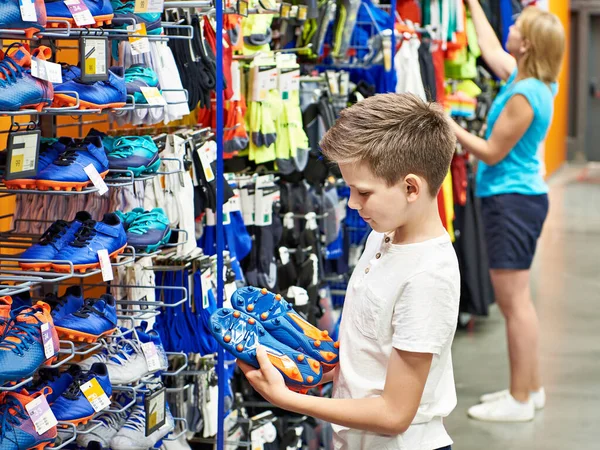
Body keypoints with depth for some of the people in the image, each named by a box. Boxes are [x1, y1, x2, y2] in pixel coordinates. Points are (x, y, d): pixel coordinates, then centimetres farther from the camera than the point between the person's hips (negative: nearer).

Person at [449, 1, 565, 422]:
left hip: (512, 199, -10)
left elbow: (493, 152, -14)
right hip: (522, 196, 10)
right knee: (514, 300, 16)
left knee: (515, 300, -6)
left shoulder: (524, 95, -20)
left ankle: (520, 400, -1)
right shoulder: (531, 81, 8)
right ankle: (530, 388, 24)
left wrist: (448, 127, -9)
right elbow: (492, 51, 25)